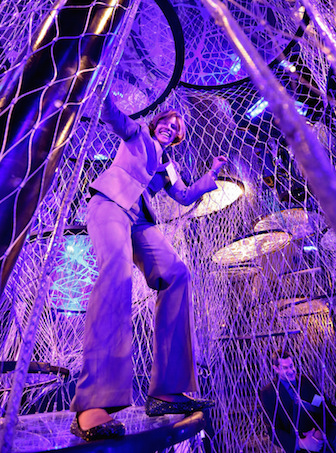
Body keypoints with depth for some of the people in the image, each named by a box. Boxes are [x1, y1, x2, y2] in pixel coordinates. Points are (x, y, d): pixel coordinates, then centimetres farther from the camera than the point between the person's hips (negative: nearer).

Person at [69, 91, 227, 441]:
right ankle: (92, 404, -40)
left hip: (139, 218, 6)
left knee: (175, 273, -20)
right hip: (111, 202, -5)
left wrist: (213, 173, 30)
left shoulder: (168, 166, 35)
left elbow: (185, 196, 30)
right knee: (117, 267, -35)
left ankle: (166, 391, -20)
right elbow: (117, 119, 6)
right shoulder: (138, 134, 24)